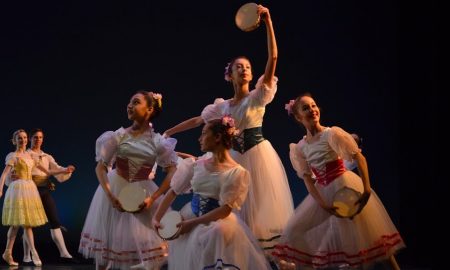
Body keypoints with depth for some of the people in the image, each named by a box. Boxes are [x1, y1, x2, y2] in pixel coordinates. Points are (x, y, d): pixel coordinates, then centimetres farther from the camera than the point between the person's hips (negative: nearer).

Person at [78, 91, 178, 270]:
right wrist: (110, 196, -21)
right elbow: (100, 168, -8)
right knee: (106, 243, 8)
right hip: (115, 190, 1)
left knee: (145, 247, 2)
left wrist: (152, 199, -19)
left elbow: (173, 173, -11)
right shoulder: (118, 136, -6)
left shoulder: (157, 142, -7)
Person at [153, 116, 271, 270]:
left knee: (220, 232, -32)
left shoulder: (236, 172, -12)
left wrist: (193, 223, -18)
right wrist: (157, 218, -3)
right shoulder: (196, 165, 3)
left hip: (217, 221, -4)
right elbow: (173, 191, 7)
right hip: (191, 216, 4)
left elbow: (225, 210, -16)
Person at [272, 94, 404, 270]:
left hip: (345, 185, -6)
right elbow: (308, 179, -1)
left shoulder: (332, 134, -11)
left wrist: (366, 189, -25)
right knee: (295, 230, 4)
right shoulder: (300, 148, 2)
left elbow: (359, 157, -16)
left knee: (357, 233, -5)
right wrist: (323, 204, -16)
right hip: (322, 191, 6)